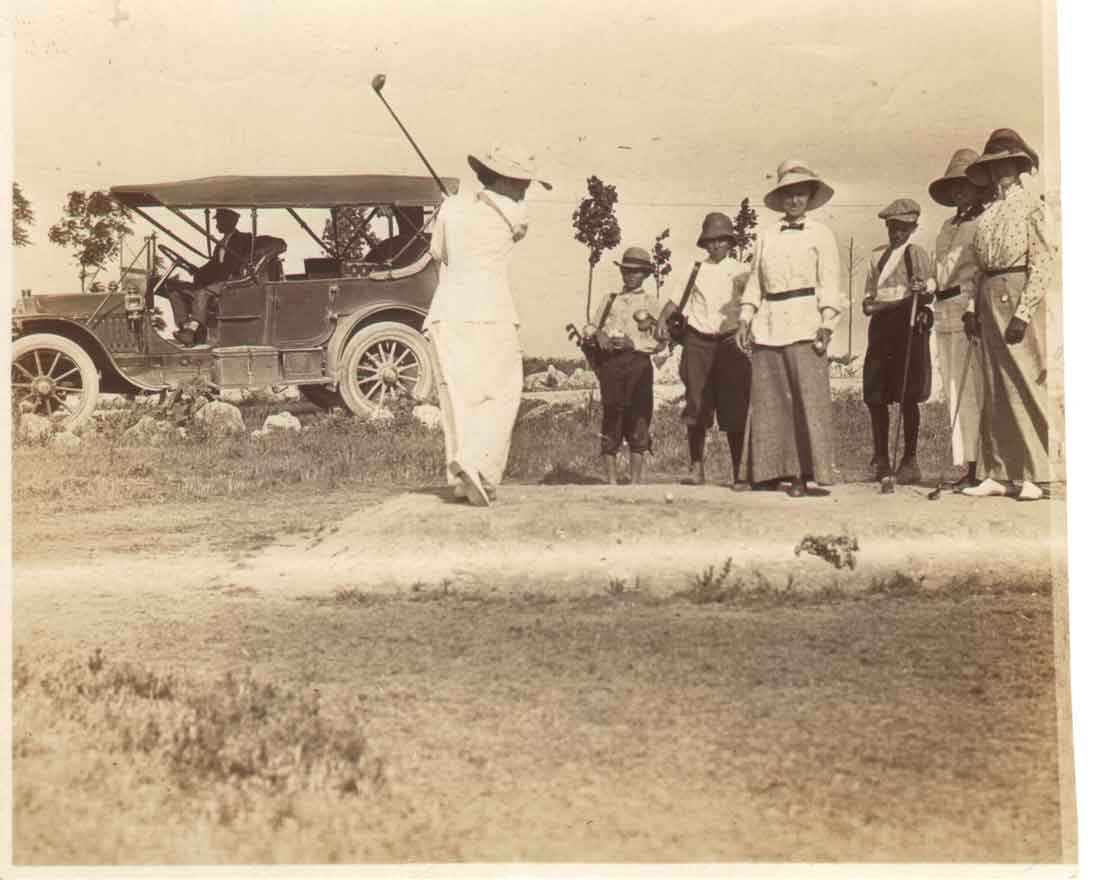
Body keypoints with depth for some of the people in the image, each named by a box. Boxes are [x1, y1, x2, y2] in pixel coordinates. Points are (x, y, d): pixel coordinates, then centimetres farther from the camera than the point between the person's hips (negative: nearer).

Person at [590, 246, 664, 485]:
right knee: (611, 417, -3)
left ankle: (635, 480, 1)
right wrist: (600, 337, -7)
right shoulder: (609, 299, 19)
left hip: (638, 361, -1)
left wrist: (633, 343, -11)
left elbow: (659, 341, 4)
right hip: (610, 362, 1)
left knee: (638, 418, -3)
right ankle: (612, 479, 0)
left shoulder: (650, 300, 12)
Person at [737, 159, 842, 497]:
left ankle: (805, 475, -8)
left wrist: (826, 324, -8)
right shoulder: (766, 235, 16)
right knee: (768, 399, 2)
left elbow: (829, 282, 3)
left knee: (810, 398, -10)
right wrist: (745, 318, 6)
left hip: (804, 324, -3)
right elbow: (754, 280, 17)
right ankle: (770, 470, 7)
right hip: (767, 324, 3)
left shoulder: (820, 234, 8)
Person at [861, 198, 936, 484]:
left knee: (908, 397, -5)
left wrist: (923, 289, -26)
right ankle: (881, 458, 12)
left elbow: (929, 293, -4)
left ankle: (910, 460, 2)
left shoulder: (917, 253, 4)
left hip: (909, 325, -5)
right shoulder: (877, 256, 19)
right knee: (874, 396, 1)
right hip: (881, 327, 5)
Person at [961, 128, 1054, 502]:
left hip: (1019, 294, -6)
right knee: (994, 389, 6)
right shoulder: (988, 212, 17)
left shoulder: (1031, 205, 0)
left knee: (1026, 385, -7)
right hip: (989, 298, 6)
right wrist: (974, 307, 8)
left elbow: (1043, 264, -7)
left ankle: (1034, 477, -3)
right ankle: (998, 474, 10)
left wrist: (1023, 313, -15)